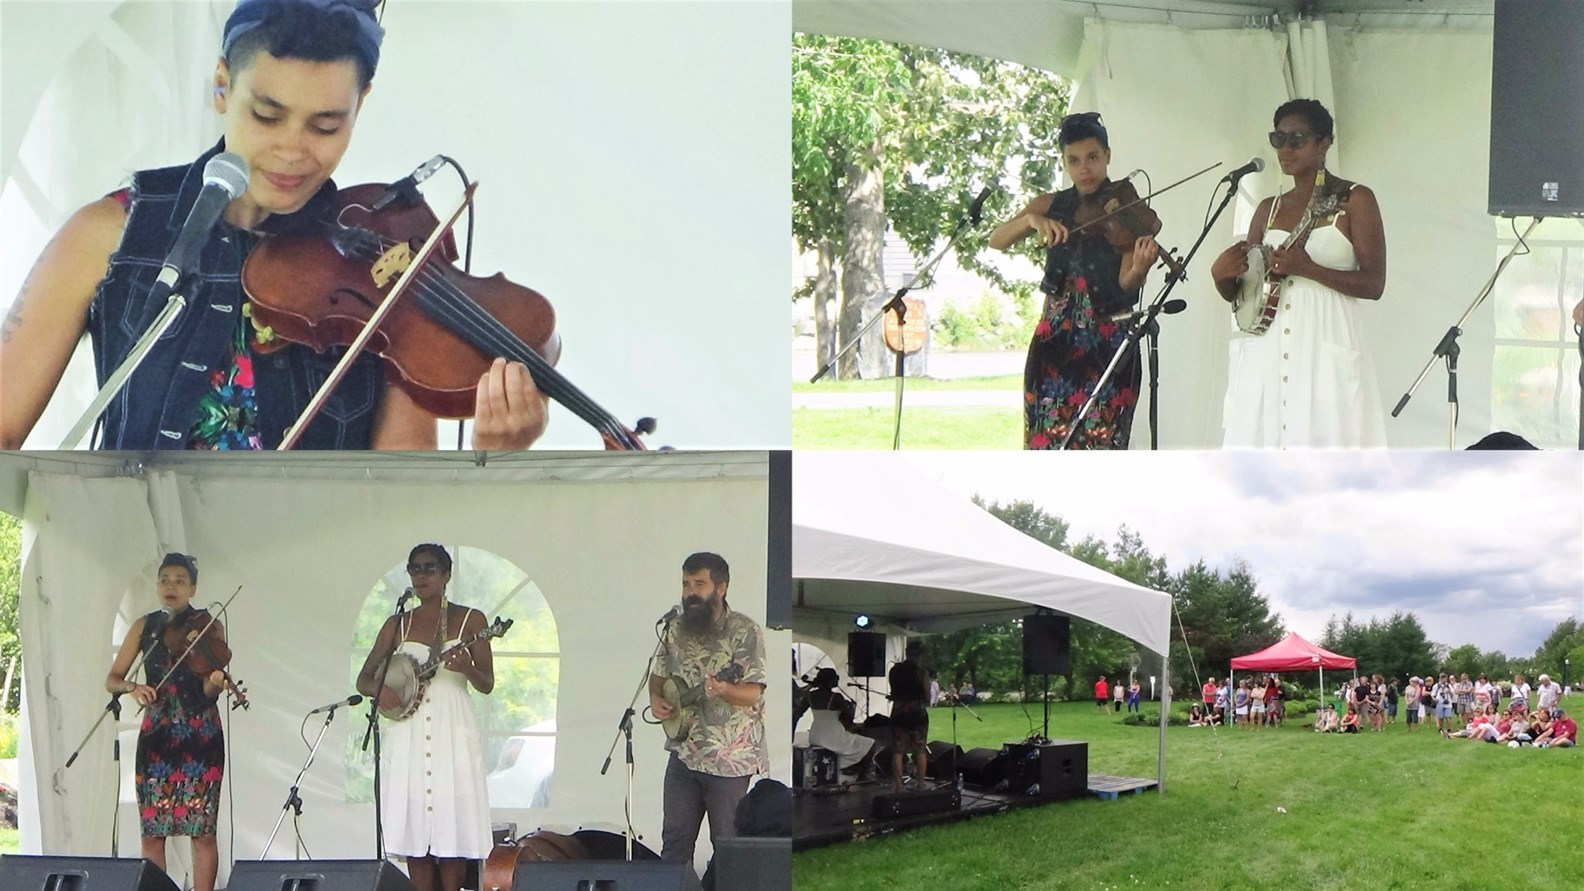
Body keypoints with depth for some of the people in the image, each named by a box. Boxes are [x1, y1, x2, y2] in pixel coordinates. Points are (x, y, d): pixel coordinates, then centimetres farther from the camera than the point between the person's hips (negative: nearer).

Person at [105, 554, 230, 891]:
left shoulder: (208, 628, 0)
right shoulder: (145, 627, 9)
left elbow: (208, 692, -8)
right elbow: (112, 679, 8)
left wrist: (216, 683, -31)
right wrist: (133, 687, -14)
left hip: (200, 739, -3)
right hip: (156, 737, 3)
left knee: (202, 831, -4)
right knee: (151, 831, 1)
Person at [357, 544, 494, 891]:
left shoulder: (470, 620, 5)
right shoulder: (398, 624, 11)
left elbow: (487, 685, 2)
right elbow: (363, 679, 13)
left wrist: (466, 668, -19)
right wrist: (380, 688, -10)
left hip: (452, 731, -2)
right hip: (407, 733, 2)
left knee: (451, 826, -6)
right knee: (413, 828, -2)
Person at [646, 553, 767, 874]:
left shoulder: (745, 632, -11)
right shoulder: (675, 630, 7)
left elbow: (752, 693, -17)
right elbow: (658, 674, 21)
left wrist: (724, 690, -37)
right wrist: (656, 698, 0)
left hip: (729, 759, -5)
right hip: (684, 752, 5)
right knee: (675, 841, 8)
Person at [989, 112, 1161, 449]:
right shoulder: (1051, 206, 8)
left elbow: (1126, 283, -13)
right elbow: (997, 241, -4)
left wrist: (1139, 269, -36)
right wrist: (1031, 220, -23)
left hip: (1108, 348, -3)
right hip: (1055, 345, 3)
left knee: (1100, 446, -8)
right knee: (1048, 446, -2)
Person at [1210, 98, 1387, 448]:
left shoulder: (1355, 200, 3)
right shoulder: (1269, 209, 17)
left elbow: (1374, 284, -6)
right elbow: (1236, 293, 17)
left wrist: (1307, 268, -19)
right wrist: (1221, 273, -6)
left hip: (1325, 353, -4)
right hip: (1265, 352, 5)